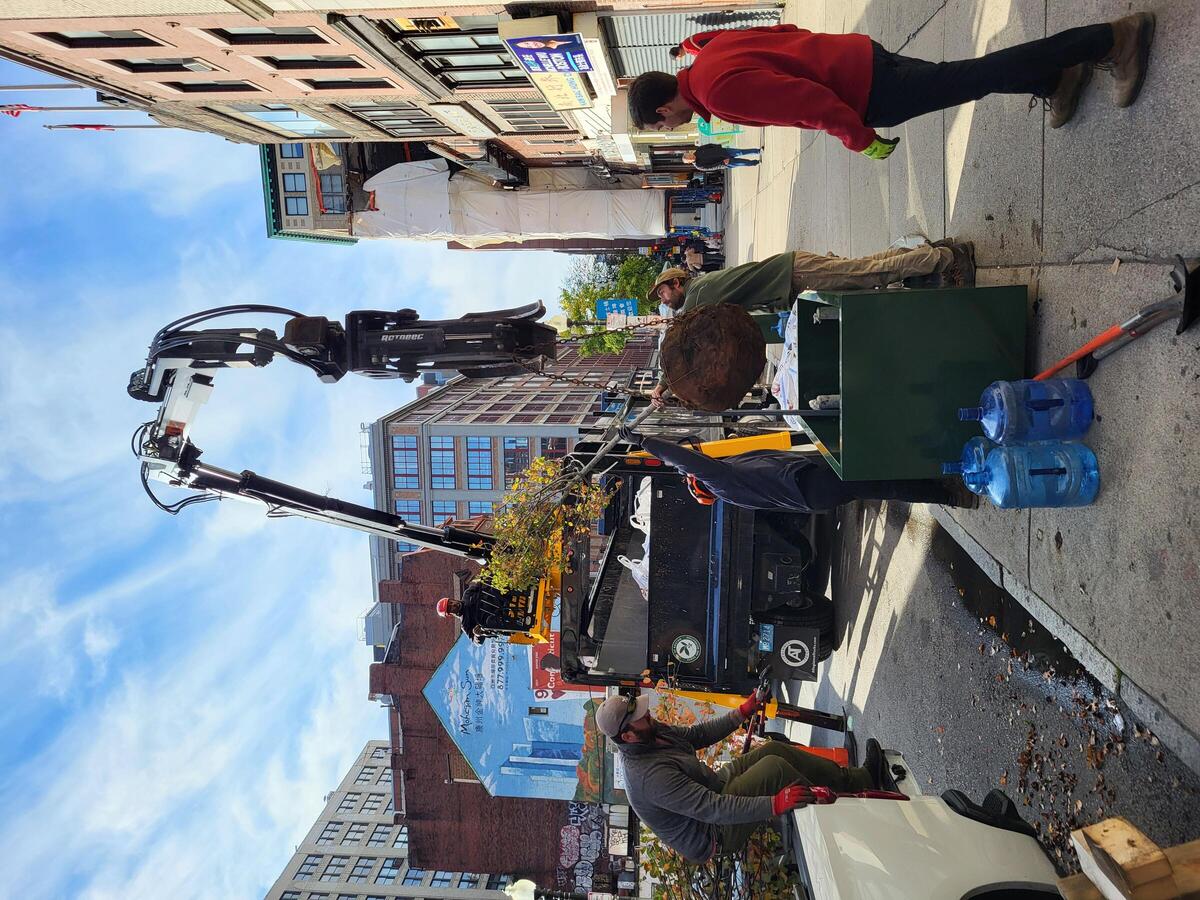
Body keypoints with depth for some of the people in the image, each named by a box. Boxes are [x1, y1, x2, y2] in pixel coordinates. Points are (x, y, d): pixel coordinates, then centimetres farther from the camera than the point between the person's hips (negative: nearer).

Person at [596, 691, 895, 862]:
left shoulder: (652, 732, -5)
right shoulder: (650, 775, -35)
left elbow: (696, 735, 10)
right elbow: (712, 809, -37)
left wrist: (742, 713, 6)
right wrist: (774, 804, -41)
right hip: (714, 833, -9)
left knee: (775, 748, 1)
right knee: (774, 768, -21)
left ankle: (862, 778, 11)